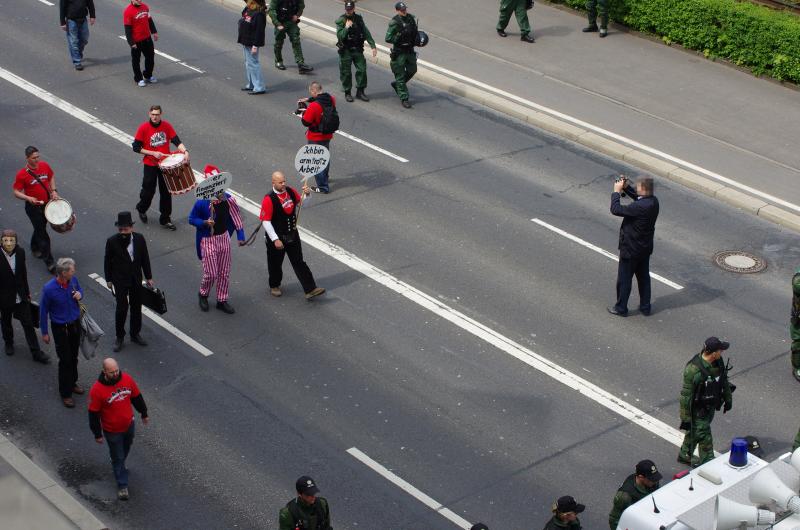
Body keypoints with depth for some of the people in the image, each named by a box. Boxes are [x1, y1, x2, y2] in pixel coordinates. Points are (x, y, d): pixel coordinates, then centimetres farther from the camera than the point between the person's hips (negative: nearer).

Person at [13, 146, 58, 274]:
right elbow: (16, 192, -14)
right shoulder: (22, 174, -21)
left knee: (41, 228, 24)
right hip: (33, 207, -5)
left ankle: (35, 248, 51)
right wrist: (28, 198, -31)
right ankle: (49, 262, 2)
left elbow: (51, 176, 14)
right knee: (42, 234, -3)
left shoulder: (45, 166, -7)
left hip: (47, 203, 5)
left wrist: (53, 190, 1)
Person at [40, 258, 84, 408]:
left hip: (75, 323, 5)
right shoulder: (49, 289, -26)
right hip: (60, 328, -5)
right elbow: (43, 311, -13)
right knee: (65, 360, 0)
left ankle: (72, 382, 41)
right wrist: (44, 333, -5)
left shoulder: (73, 280, -13)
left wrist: (80, 295, -15)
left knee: (74, 357, 19)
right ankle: (65, 393, 14)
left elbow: (79, 290, 11)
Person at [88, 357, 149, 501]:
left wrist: (144, 413, 13)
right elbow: (93, 414, -18)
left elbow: (137, 397, 1)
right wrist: (97, 434, -11)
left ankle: (119, 466, 58)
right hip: (112, 431, -5)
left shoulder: (127, 379, -17)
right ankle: (122, 486, 26)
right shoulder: (97, 390, -29)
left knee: (125, 450, 29)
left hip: (129, 425, 5)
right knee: (118, 457, 10)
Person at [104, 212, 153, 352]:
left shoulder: (139, 239, -6)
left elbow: (145, 258, 4)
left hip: (136, 279, 3)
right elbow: (107, 262, -3)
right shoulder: (112, 241, -13)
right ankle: (120, 337, 9)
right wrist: (109, 280, 0)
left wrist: (149, 277, 7)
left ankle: (135, 334, 28)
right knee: (122, 308, -6)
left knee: (136, 307, 13)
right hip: (120, 280, -3)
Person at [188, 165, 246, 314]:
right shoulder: (202, 203, -20)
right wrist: (204, 222, -26)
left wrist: (240, 236, -2)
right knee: (211, 273, 0)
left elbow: (236, 217, 2)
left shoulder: (227, 199, -7)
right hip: (208, 241, -5)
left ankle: (222, 301, 27)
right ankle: (203, 295, 29)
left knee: (224, 273, 12)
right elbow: (191, 219, -8)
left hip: (224, 238, 5)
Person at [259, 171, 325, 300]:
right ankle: (274, 286, 39)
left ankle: (310, 290, 4)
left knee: (299, 262, 5)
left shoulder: (291, 191, -3)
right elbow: (266, 221, -20)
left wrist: (307, 194, -7)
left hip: (292, 235, 4)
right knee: (275, 264, 15)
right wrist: (275, 240, -22)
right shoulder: (269, 199, -22)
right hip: (277, 237, -4)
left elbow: (301, 203, 16)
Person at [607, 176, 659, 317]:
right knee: (644, 277, 21)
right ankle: (645, 307, 32)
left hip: (631, 249, -8)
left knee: (624, 279, 10)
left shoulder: (640, 207, -33)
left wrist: (616, 191, -19)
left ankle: (621, 308, 23)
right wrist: (626, 187, 2)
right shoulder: (653, 201, -6)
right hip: (645, 248, 8)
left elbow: (616, 210, -30)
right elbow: (638, 197, 15)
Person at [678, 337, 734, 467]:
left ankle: (684, 456, 44)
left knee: (694, 433, 25)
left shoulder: (718, 362, -9)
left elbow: (724, 381, 11)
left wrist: (728, 399, 20)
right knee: (704, 438, 0)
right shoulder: (693, 369, -32)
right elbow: (686, 395, -25)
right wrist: (685, 418, -19)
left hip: (711, 406, 8)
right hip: (698, 411, -8)